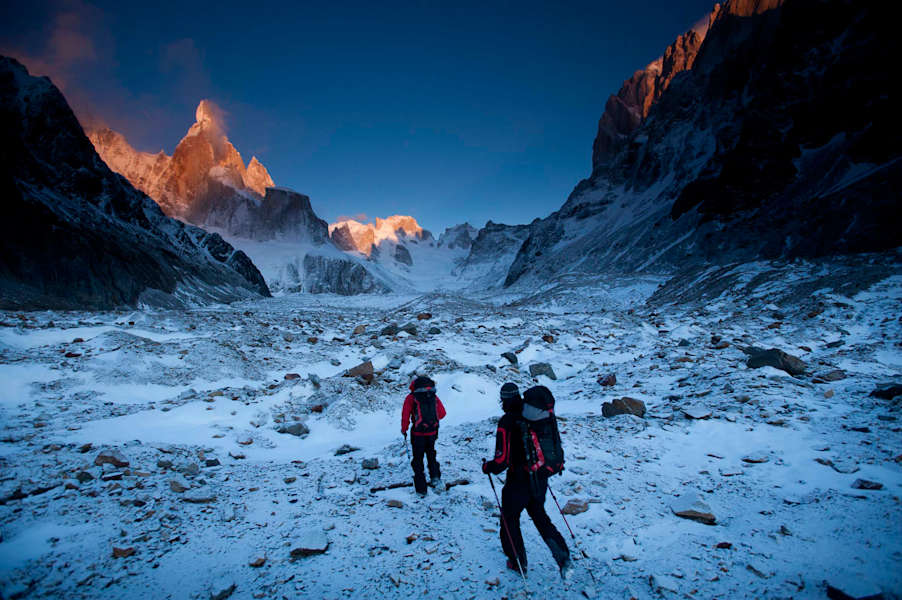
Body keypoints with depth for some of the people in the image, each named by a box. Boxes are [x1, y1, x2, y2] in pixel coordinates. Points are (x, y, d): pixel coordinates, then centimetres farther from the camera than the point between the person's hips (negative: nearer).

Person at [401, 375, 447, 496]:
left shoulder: (411, 397, -5)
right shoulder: (434, 397, 5)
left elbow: (405, 415, -7)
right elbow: (442, 413, 8)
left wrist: (404, 430, 7)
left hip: (418, 433, -3)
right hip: (432, 432, 3)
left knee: (418, 459, 12)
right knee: (431, 455, 25)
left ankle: (421, 488, 15)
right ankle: (435, 477, 6)